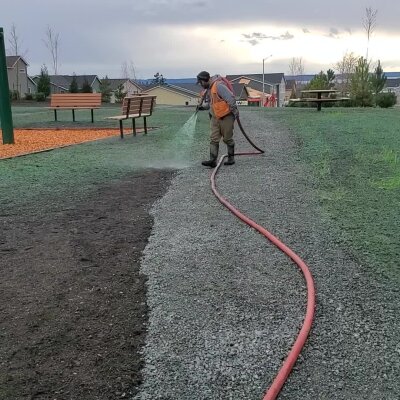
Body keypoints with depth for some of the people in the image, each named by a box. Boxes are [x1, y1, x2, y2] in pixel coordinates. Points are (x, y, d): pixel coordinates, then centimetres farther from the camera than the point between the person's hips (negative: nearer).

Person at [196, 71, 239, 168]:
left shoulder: (218, 85, -20)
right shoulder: (209, 88, 12)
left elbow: (231, 98, -23)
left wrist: (235, 111, -23)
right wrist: (203, 106, 3)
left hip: (226, 117, -9)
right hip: (215, 117, 9)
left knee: (227, 139, 4)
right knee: (213, 139, 0)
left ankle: (231, 159, 20)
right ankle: (213, 160, -3)